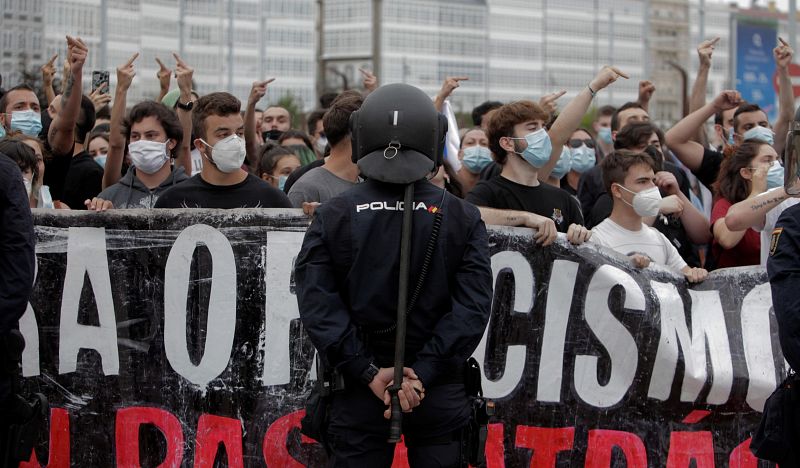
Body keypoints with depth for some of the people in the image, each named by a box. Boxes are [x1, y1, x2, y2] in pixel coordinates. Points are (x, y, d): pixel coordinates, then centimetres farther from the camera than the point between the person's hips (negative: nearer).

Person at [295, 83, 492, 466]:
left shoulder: (334, 216, -2)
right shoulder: (462, 218, -2)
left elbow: (317, 305, -9)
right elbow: (472, 308, -9)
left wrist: (370, 372, -9)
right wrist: (424, 375, -11)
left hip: (358, 397, 0)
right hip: (440, 396, 0)